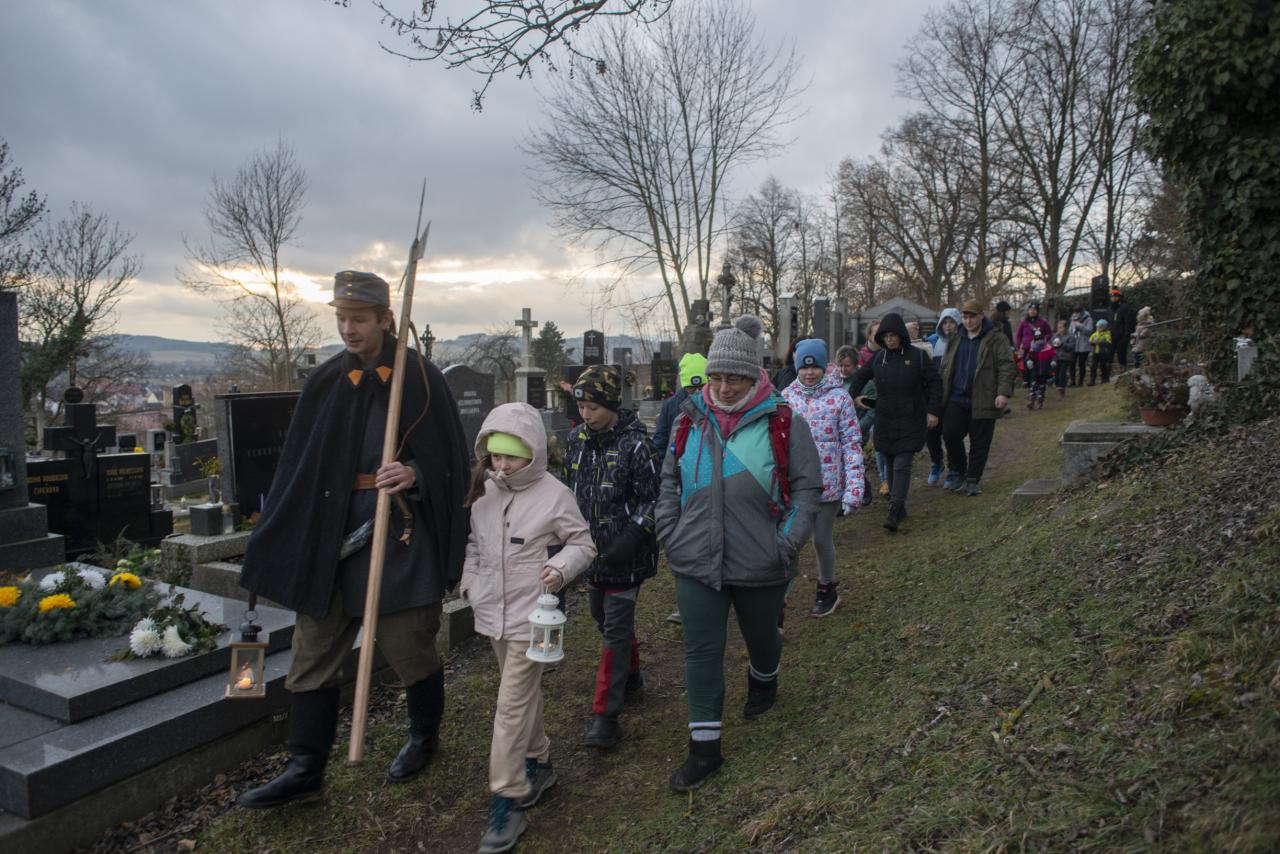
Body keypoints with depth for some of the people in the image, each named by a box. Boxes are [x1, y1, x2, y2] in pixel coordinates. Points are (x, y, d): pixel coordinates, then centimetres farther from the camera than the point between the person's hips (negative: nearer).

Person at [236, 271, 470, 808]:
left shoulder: (419, 377, -6)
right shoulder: (325, 382, 6)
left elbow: (449, 459, -4)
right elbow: (299, 465, 10)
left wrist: (415, 474, -24)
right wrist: (277, 539, 9)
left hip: (402, 532, -4)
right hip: (330, 534, 5)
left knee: (406, 644, 6)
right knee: (314, 650, 7)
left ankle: (424, 735, 33)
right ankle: (305, 771, 20)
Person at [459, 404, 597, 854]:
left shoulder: (554, 494, -13)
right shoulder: (484, 491, 4)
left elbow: (583, 543, -5)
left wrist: (562, 567, -23)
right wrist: (469, 579, 7)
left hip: (530, 615, -6)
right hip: (492, 612, 6)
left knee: (512, 705, -6)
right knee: (524, 693, 21)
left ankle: (507, 802, 4)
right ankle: (538, 763, 39)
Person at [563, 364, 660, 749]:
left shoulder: (635, 444, -14)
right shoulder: (577, 441, 6)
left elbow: (651, 500, -12)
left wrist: (631, 539, -22)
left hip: (624, 556, -7)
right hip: (591, 552, 7)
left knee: (616, 630, -5)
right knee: (604, 618, 21)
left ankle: (606, 715, 1)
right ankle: (631, 675, 44)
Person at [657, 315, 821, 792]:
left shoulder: (783, 424, -8)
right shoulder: (692, 420, 0)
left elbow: (806, 486, -4)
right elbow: (670, 480, 10)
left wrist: (787, 544, -12)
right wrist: (669, 533, 0)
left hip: (759, 566, -1)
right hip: (696, 561, 2)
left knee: (760, 636, 21)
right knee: (701, 651, 4)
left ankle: (763, 681, 56)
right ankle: (704, 747, 17)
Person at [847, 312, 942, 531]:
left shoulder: (918, 356, -3)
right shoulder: (878, 358, 8)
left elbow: (933, 383, 1)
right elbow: (859, 376, 20)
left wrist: (933, 411, -4)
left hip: (910, 422, -4)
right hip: (885, 422, 4)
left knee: (902, 466, -10)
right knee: (890, 466, 9)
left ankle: (894, 511, -15)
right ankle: (899, 508, 20)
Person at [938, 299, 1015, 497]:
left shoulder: (996, 340, 0)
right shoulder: (956, 340, 15)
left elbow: (1006, 367, -8)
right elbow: (945, 368, 20)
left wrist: (1003, 392, -18)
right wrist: (941, 395, 15)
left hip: (982, 401, -4)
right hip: (956, 399, 4)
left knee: (979, 443, 3)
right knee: (950, 434, -6)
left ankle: (973, 480, 15)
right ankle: (957, 472, 14)